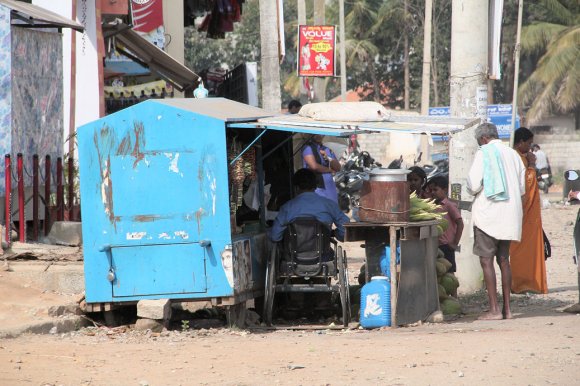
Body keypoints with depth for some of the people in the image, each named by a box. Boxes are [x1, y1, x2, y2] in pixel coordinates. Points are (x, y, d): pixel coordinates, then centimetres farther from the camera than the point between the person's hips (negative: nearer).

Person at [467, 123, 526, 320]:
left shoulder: (484, 153, -8)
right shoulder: (513, 154, 10)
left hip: (488, 213, -6)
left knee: (486, 261, -3)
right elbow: (522, 188, 15)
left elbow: (474, 185, -14)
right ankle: (507, 309, 11)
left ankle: (494, 309, -9)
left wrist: (472, 190, 7)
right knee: (504, 260, 12)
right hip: (509, 216, 6)